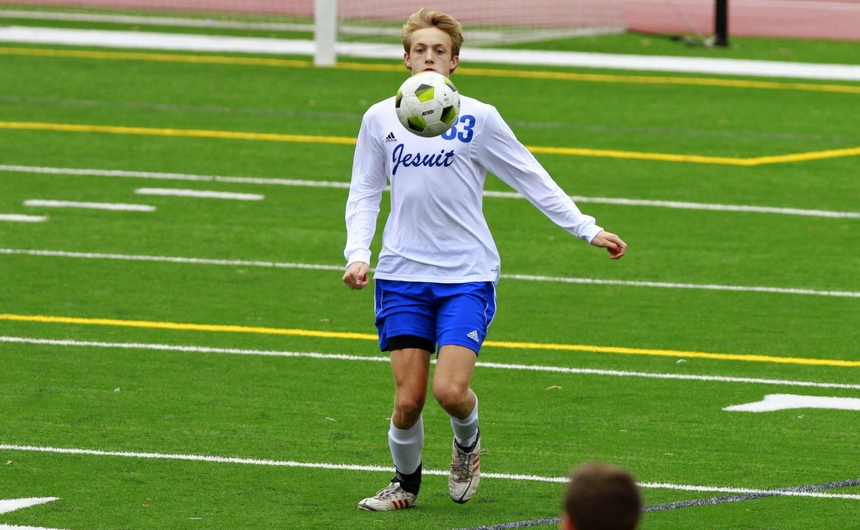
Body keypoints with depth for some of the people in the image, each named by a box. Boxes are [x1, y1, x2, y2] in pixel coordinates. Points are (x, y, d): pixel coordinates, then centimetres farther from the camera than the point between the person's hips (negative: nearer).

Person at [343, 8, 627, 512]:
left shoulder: (479, 118, 0)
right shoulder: (380, 119, 5)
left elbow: (533, 179, 6)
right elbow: (364, 194, 12)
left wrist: (587, 229, 1)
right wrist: (358, 254, -2)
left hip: (467, 275, -2)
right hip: (402, 275, 2)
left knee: (450, 390, -16)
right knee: (408, 399, -4)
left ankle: (468, 439, 20)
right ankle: (406, 481, 24)